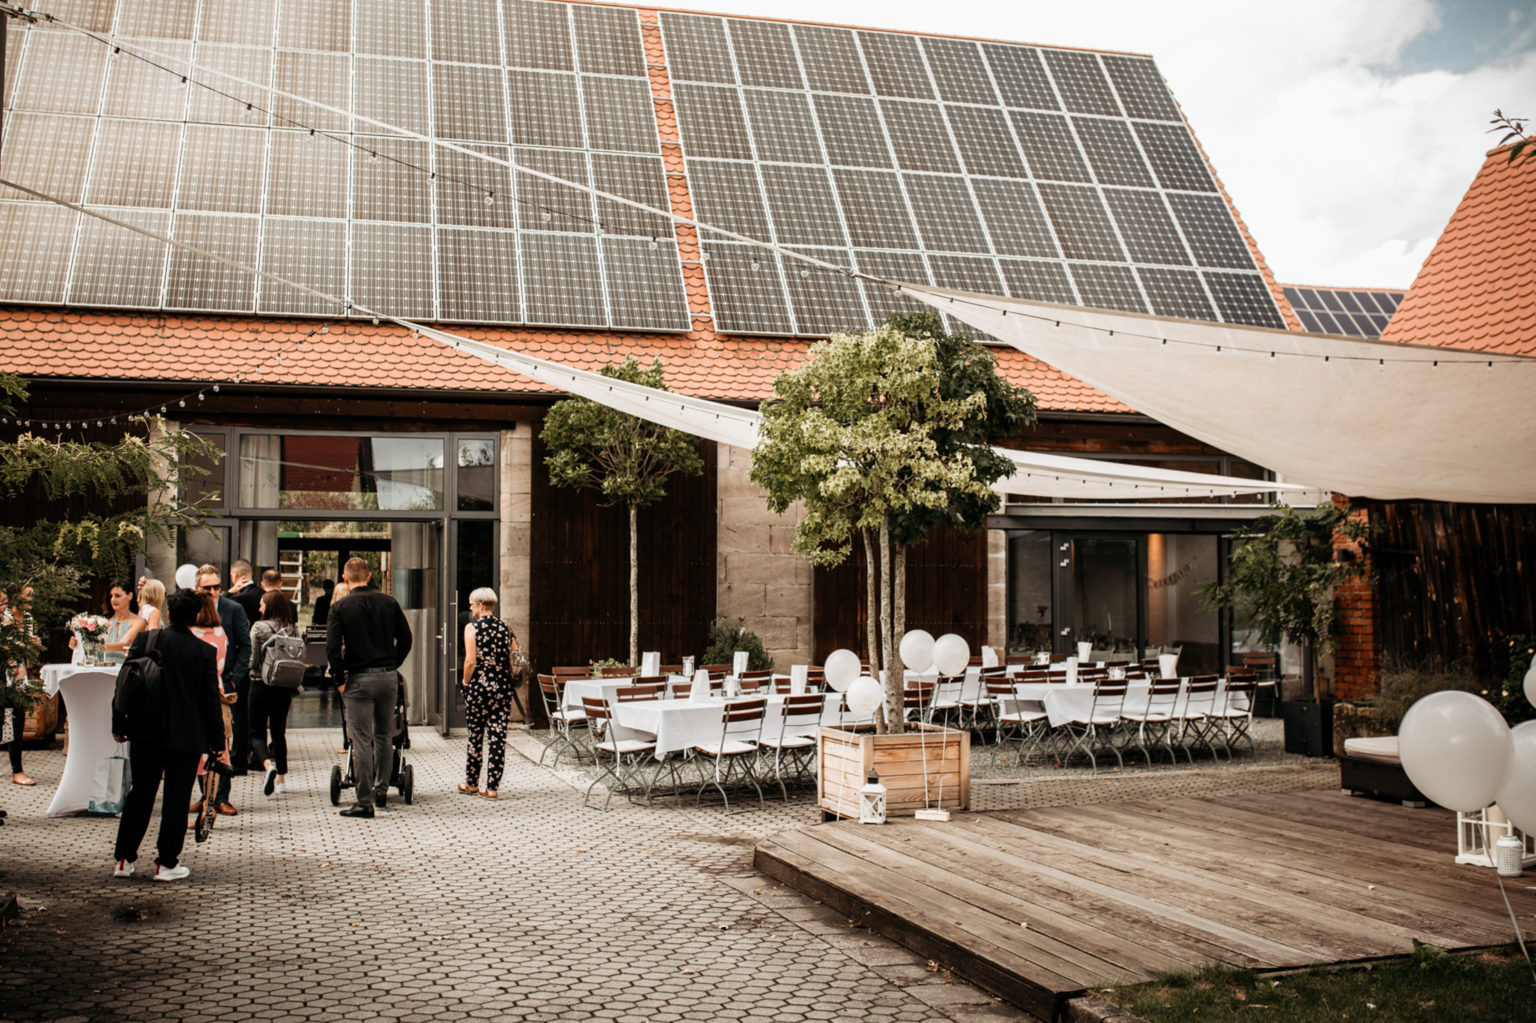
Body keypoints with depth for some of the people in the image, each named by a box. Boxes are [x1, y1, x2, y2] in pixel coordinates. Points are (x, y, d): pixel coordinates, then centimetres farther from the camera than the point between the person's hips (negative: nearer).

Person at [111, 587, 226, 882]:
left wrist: (118, 724, 10)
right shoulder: (205, 651, -8)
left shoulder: (144, 640, -4)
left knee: (140, 795, 14)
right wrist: (217, 740, 2)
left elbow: (124, 683, 0)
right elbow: (211, 699, -5)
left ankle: (124, 859, 18)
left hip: (145, 732, 3)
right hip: (186, 736, -2)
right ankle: (166, 863, 8)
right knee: (176, 799, 6)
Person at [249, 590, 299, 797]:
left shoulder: (259, 627, -11)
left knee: (257, 732, 4)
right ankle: (281, 776, 18)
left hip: (261, 685, -4)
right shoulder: (293, 628, 0)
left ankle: (267, 764, -22)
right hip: (284, 686, 4)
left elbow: (253, 661, -10)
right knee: (279, 731, 16)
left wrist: (254, 671, 9)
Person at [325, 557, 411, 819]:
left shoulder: (340, 607, -6)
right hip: (388, 677, 4)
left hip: (359, 680, -4)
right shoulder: (388, 602, 4)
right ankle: (381, 790, 25)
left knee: (362, 742, -2)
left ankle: (365, 802, -1)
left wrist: (340, 679, -3)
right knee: (383, 736, 18)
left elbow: (332, 648, -12)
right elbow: (405, 638, 6)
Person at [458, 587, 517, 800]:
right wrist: (506, 680, 13)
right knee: (498, 735, 3)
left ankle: (471, 783, 21)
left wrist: (465, 683, 0)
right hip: (502, 688, 3)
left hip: (479, 687, -3)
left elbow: (470, 661, -13)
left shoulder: (472, 628, -7)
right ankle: (492, 787, 4)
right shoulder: (505, 627, 6)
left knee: (475, 735, 9)